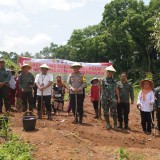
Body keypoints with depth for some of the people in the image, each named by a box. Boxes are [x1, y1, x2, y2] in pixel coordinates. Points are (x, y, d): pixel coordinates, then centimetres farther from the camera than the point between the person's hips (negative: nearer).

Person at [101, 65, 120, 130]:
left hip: (112, 99, 0)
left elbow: (116, 89, 9)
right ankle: (108, 124, 20)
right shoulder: (103, 80, 4)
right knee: (106, 112, 7)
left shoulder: (114, 81, 8)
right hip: (105, 99, 0)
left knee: (114, 112, -3)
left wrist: (118, 98, 6)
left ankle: (115, 124, 6)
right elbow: (101, 88, 3)